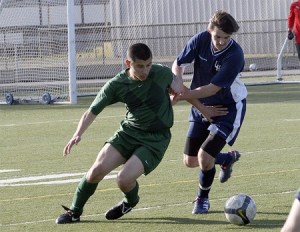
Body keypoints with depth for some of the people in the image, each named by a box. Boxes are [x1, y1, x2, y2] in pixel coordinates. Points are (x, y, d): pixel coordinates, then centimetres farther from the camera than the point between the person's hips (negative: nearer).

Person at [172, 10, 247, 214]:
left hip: (229, 108, -5)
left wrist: (187, 95, -34)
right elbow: (178, 64, -6)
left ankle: (203, 198, 13)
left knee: (204, 157, -17)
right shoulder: (200, 40, -16)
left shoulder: (235, 55, -28)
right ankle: (228, 158, 40)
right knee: (190, 161, 9)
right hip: (201, 107, 5)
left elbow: (214, 88, -28)